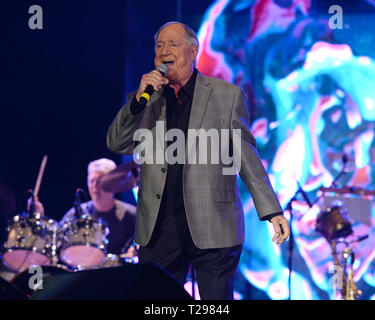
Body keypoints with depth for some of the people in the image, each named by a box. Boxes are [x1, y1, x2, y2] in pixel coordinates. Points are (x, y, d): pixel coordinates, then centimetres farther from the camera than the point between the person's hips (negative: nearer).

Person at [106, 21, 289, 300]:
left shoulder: (227, 95, 5)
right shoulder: (149, 99, 12)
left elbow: (246, 157, 6)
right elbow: (118, 145, 2)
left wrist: (272, 211, 0)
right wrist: (138, 99, -10)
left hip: (212, 230, -2)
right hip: (159, 229, 3)